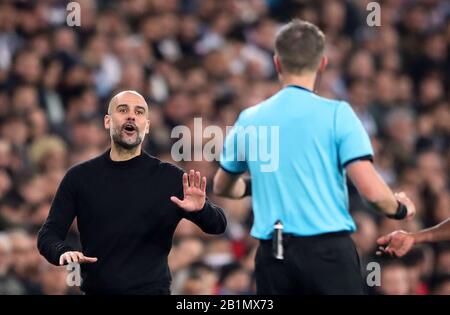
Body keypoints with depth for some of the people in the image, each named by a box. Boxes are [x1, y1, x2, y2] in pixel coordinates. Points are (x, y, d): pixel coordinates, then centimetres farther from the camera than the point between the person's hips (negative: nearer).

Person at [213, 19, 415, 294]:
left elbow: (223, 187, 25)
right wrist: (399, 208, 12)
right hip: (328, 251, -4)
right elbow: (372, 191, -10)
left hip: (272, 256, 4)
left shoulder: (248, 120, 8)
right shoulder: (336, 114, -4)